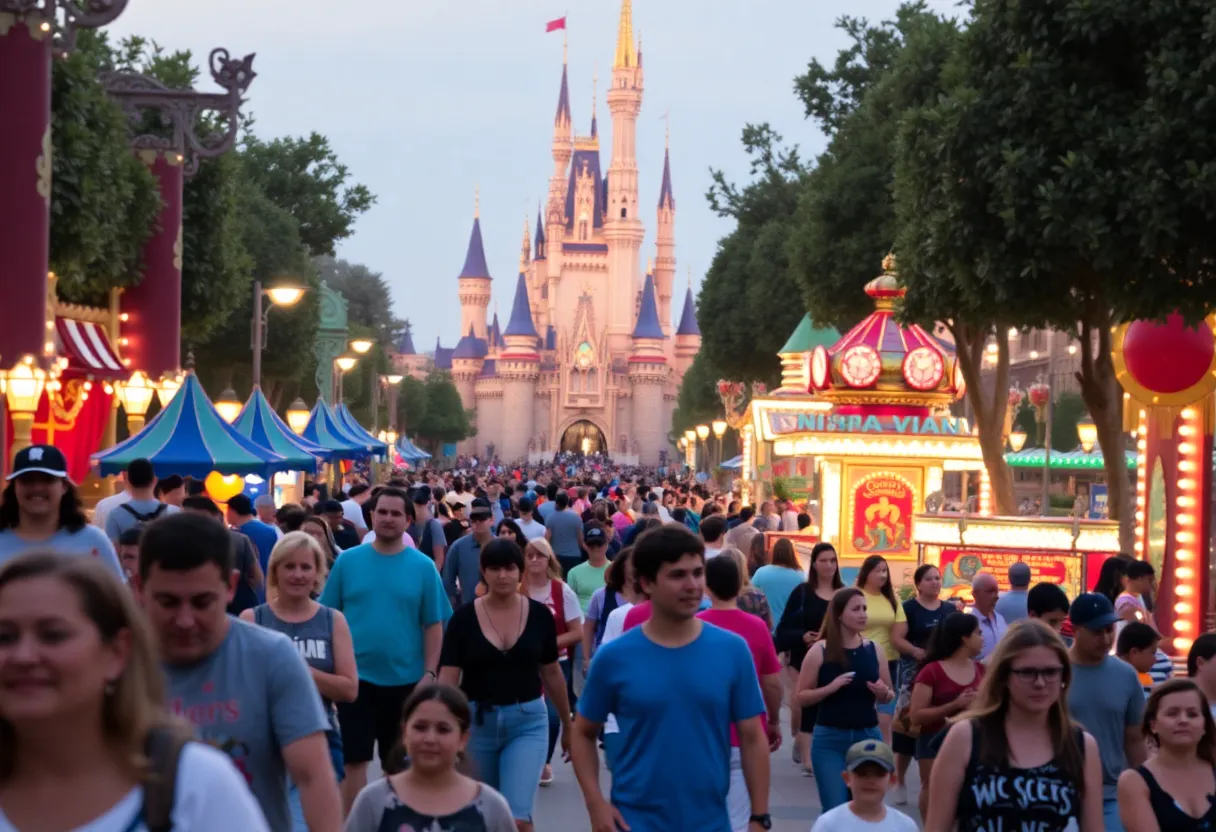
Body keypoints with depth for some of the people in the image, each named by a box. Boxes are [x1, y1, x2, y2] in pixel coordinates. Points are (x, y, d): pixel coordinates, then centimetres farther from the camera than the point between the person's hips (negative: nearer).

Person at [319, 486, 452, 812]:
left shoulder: (423, 566, -1)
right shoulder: (348, 560, -1)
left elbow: (433, 625, 1)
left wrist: (429, 673, -6)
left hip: (405, 679, 1)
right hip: (356, 677, -1)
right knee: (354, 761, 0)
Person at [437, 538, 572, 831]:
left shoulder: (539, 615, -2)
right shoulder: (463, 618, -5)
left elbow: (551, 673, 10)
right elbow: (448, 678, -9)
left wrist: (567, 724, 19)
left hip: (528, 722, -1)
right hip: (476, 722, 1)